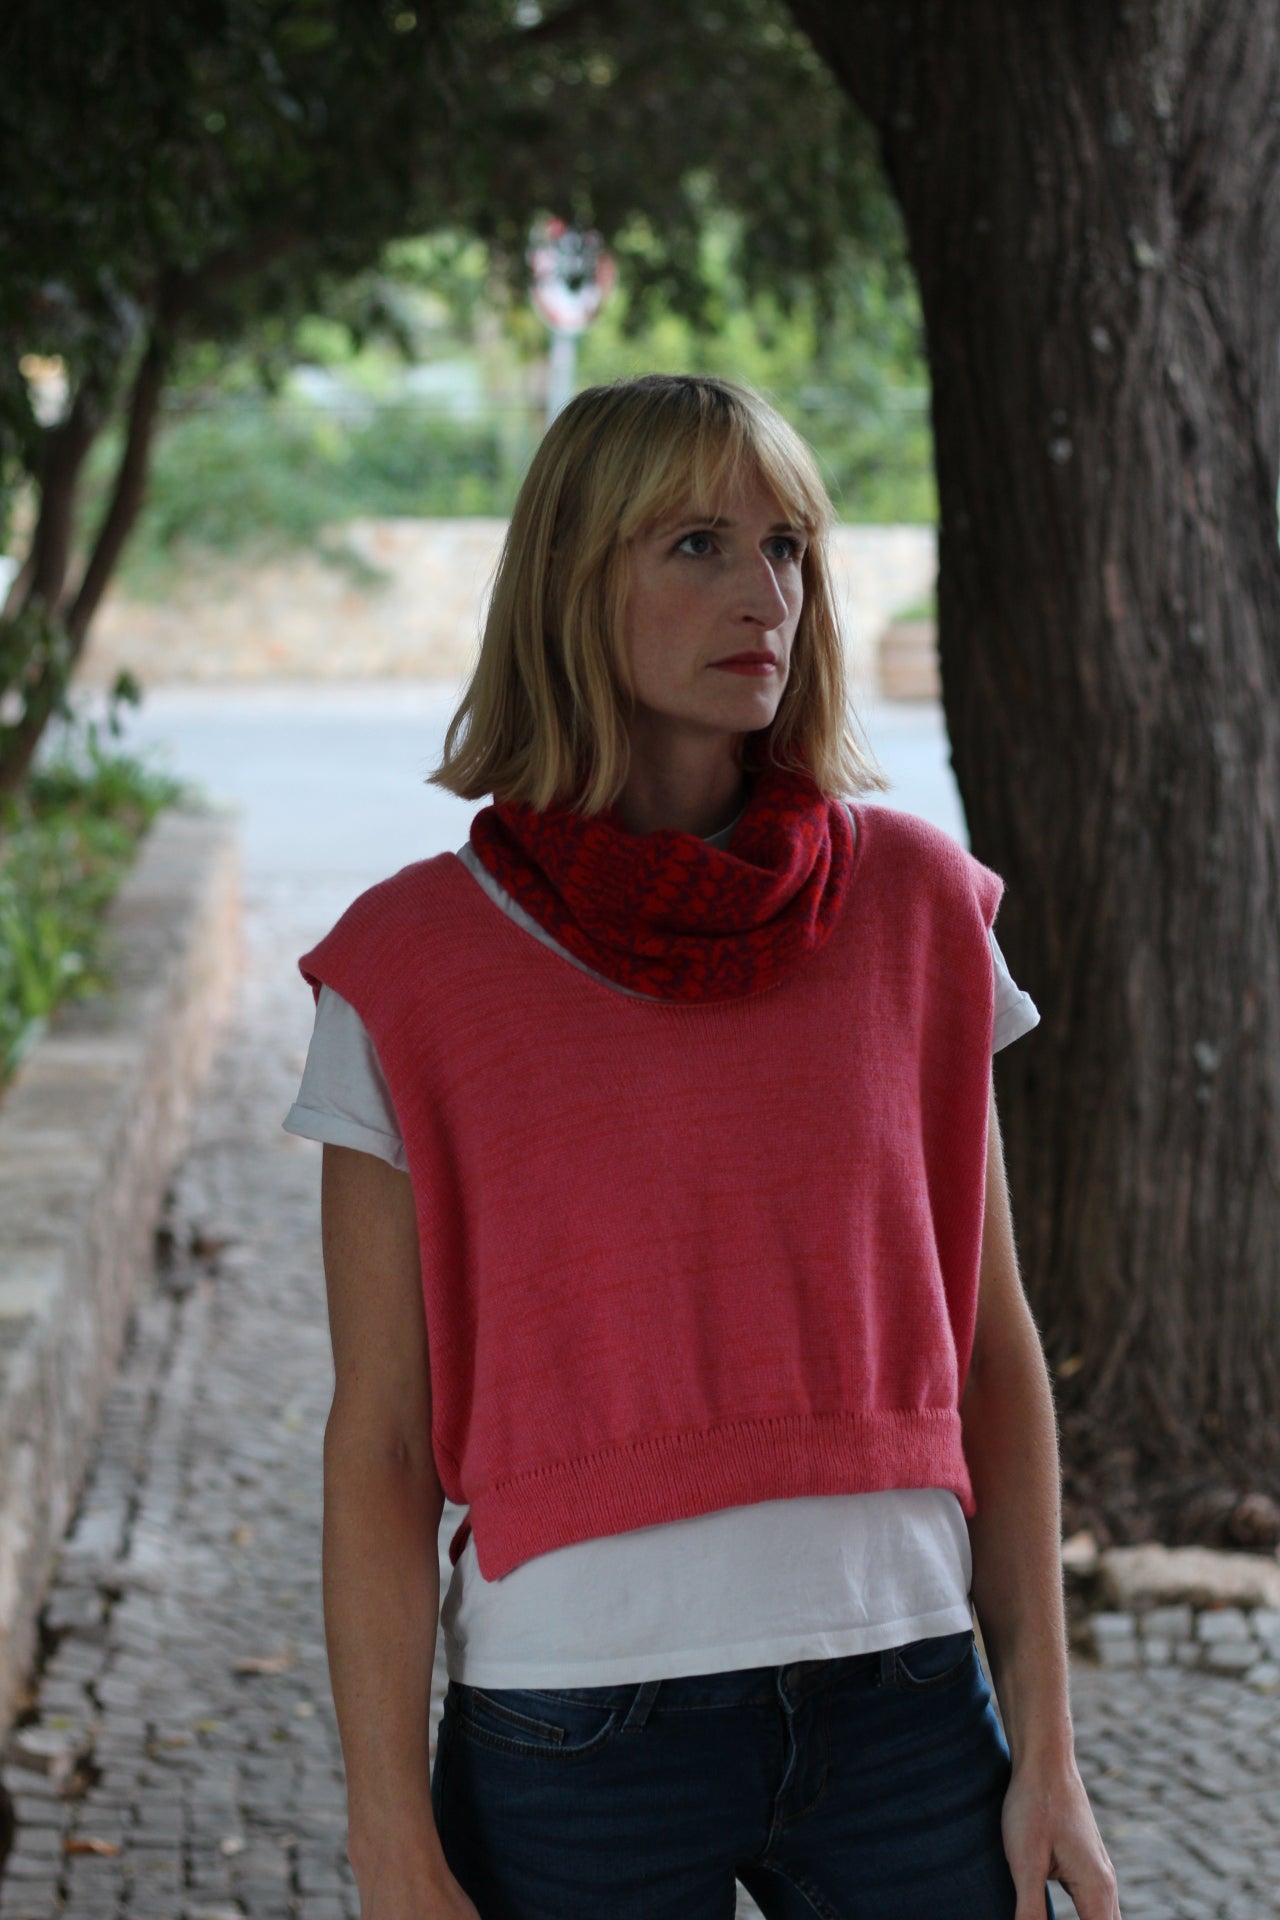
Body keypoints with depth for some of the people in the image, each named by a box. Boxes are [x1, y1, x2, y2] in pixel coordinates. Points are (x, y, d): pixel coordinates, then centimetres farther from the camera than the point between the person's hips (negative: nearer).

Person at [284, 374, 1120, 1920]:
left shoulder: (914, 907, 2)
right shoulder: (414, 969, -5)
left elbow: (994, 1353, 6)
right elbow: (376, 1446, -4)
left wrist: (1045, 1746, 4)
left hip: (901, 1697, 2)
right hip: (573, 1726, -2)